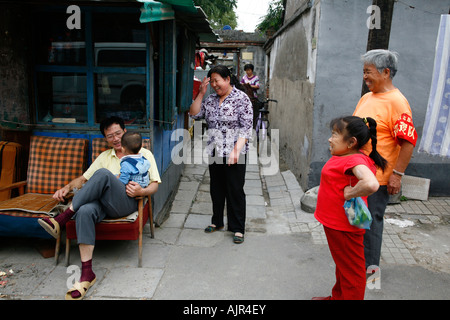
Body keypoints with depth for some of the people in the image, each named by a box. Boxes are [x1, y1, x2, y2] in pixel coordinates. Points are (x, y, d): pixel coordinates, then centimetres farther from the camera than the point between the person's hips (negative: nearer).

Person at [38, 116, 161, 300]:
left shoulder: (143, 154, 15)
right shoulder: (104, 157, 29)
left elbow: (154, 185, 8)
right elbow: (84, 178, 25)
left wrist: (141, 191, -14)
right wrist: (67, 187, 5)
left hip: (127, 203, -4)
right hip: (103, 202, 4)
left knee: (103, 174, -32)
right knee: (85, 211, -34)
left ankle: (62, 218, -25)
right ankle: (87, 274, -33)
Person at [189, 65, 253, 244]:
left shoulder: (241, 98, -7)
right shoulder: (211, 99, 11)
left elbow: (246, 128, -12)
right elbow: (194, 114, 7)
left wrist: (236, 150, -21)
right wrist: (201, 93, -1)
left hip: (234, 155, -6)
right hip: (214, 153, 6)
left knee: (235, 190, 1)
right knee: (216, 189, 15)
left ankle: (238, 228, 12)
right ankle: (217, 222, 32)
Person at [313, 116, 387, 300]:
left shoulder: (356, 160, -25)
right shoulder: (342, 157, 4)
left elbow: (371, 184, -44)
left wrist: (350, 193, -30)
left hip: (345, 228, -10)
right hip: (334, 223, 10)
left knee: (351, 270, 8)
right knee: (342, 265, 26)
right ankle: (337, 297, 45)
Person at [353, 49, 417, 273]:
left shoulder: (396, 102, -16)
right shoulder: (366, 97, 10)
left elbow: (408, 141, -20)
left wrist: (397, 174, -20)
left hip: (378, 176, -8)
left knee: (371, 220, 4)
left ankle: (370, 265, 22)